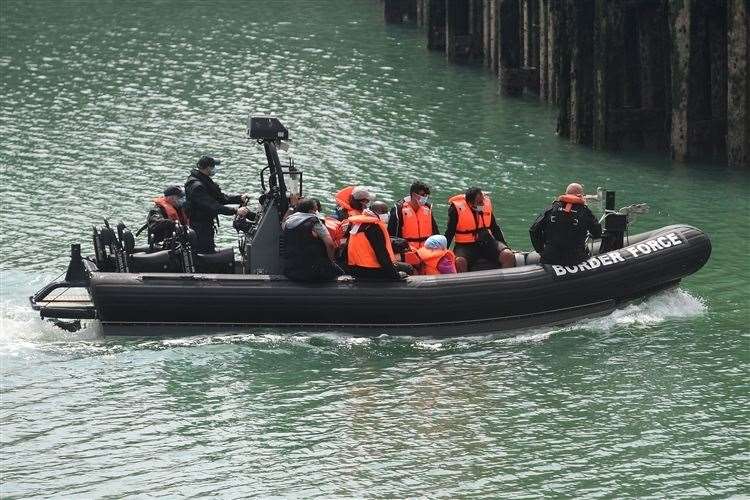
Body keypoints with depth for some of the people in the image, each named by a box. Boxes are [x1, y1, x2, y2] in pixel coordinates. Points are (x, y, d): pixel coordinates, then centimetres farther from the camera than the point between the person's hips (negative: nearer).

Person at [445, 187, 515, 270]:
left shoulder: (486, 204, 4)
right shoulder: (457, 209, -9)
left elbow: (495, 229, 16)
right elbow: (449, 233, -2)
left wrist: (505, 247, 15)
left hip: (487, 242, 4)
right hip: (466, 246, -4)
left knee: (508, 256, -18)